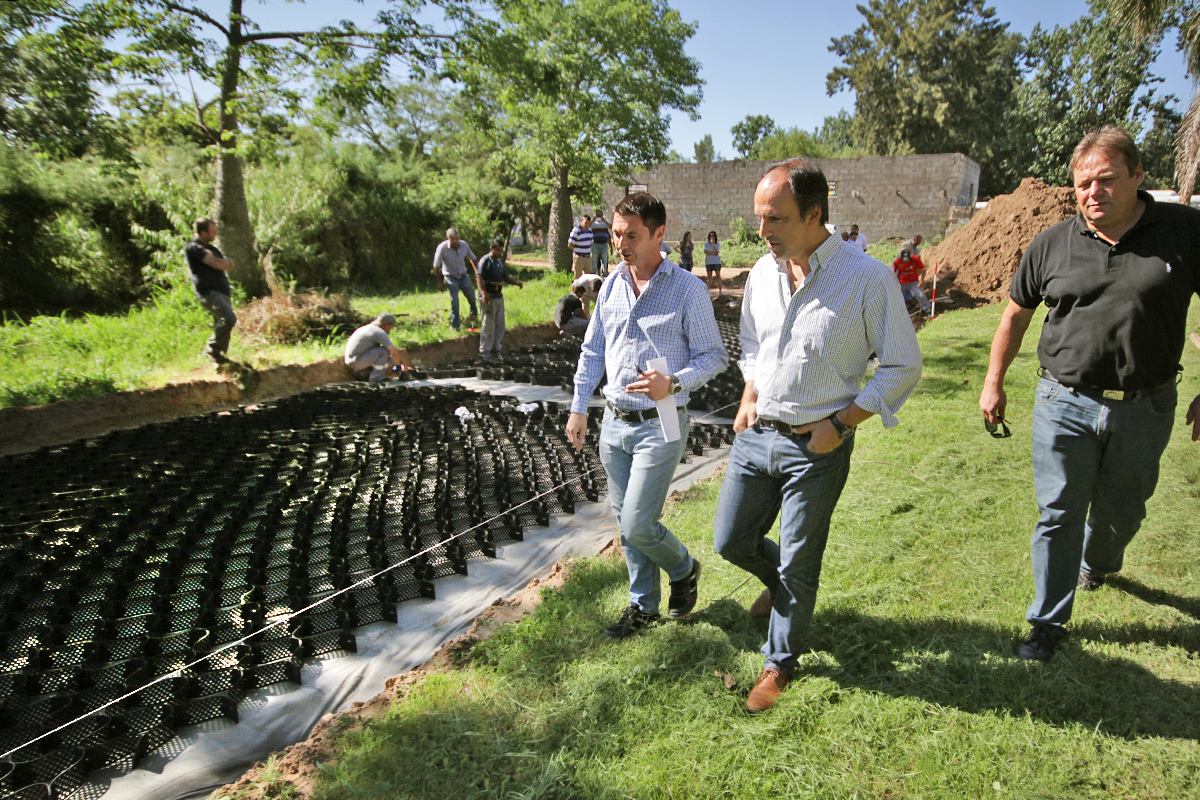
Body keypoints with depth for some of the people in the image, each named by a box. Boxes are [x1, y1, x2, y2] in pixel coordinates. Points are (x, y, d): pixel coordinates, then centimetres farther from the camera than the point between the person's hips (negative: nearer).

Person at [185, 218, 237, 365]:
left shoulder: (211, 248, 23)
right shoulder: (193, 247, -7)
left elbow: (230, 265, 19)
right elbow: (216, 264, -16)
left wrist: (223, 263, -3)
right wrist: (224, 262, 6)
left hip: (222, 291, 9)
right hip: (209, 292, -9)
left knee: (222, 324, 7)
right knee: (229, 318, -25)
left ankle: (218, 357, 16)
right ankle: (212, 349, -9)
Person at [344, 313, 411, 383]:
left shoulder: (369, 327, 14)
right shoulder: (380, 333, -16)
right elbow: (394, 352, -18)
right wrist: (399, 365, 1)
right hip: (356, 361, -10)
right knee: (384, 351, -19)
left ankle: (362, 372, 19)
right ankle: (376, 377, -10)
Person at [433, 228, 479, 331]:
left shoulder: (464, 245, -8)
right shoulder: (442, 248, -19)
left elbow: (472, 258, 11)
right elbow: (436, 266, -10)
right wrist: (440, 282, -7)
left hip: (463, 275, 4)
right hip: (451, 277, -3)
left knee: (472, 296, 5)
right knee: (454, 302, -10)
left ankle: (474, 313, 38)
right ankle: (455, 325, 2)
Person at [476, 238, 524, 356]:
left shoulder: (500, 261, 15)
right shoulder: (485, 261, -12)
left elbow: (506, 277, 22)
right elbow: (479, 277, -22)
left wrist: (516, 282, 3)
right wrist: (484, 293, -35)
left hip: (499, 296, 9)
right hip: (488, 297, -9)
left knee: (499, 324, 13)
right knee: (488, 324, -4)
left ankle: (495, 348, 24)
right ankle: (484, 350, 4)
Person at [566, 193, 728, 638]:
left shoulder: (687, 289, -9)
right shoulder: (611, 285, 7)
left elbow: (714, 356, -6)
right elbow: (592, 350, 16)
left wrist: (673, 383, -23)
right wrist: (578, 407, 13)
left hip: (660, 425, -6)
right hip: (614, 422, 6)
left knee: (638, 526, -7)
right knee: (625, 522, 13)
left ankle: (683, 569, 26)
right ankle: (643, 605, 32)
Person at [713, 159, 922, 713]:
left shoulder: (867, 278, -15)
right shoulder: (762, 272, 3)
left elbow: (903, 366, -8)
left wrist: (840, 423, -13)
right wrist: (749, 398, 6)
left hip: (817, 446, -5)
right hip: (756, 434, 5)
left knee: (797, 566, 8)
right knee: (731, 542, 13)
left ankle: (780, 662, 33)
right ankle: (779, 582, 47)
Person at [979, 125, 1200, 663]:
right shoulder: (1052, 245, -1)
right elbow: (1015, 315, 10)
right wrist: (994, 384, 10)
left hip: (1144, 409, 1)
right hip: (1065, 403, 0)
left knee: (1121, 511, 20)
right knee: (1058, 516, 2)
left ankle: (1098, 563, 53)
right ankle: (1048, 621, 17)